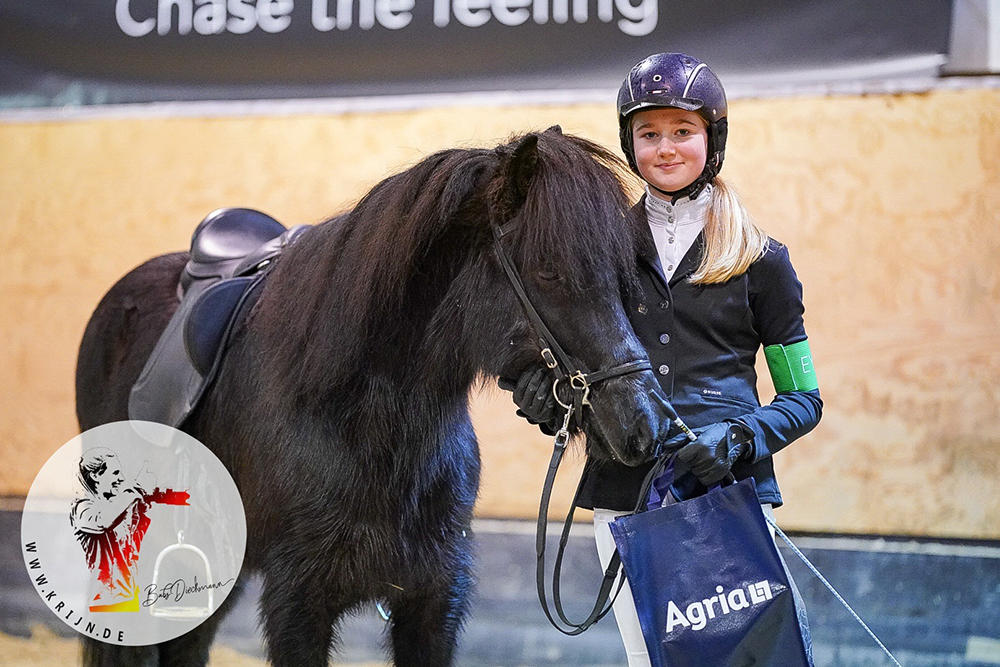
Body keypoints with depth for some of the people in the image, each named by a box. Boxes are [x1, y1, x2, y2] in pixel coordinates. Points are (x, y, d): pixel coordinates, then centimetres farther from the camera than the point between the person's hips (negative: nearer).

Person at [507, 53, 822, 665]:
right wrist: (542, 391, -7)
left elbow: (804, 400, 5)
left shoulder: (760, 260, 3)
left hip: (728, 494, -2)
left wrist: (739, 437, -14)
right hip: (624, 497, 2)